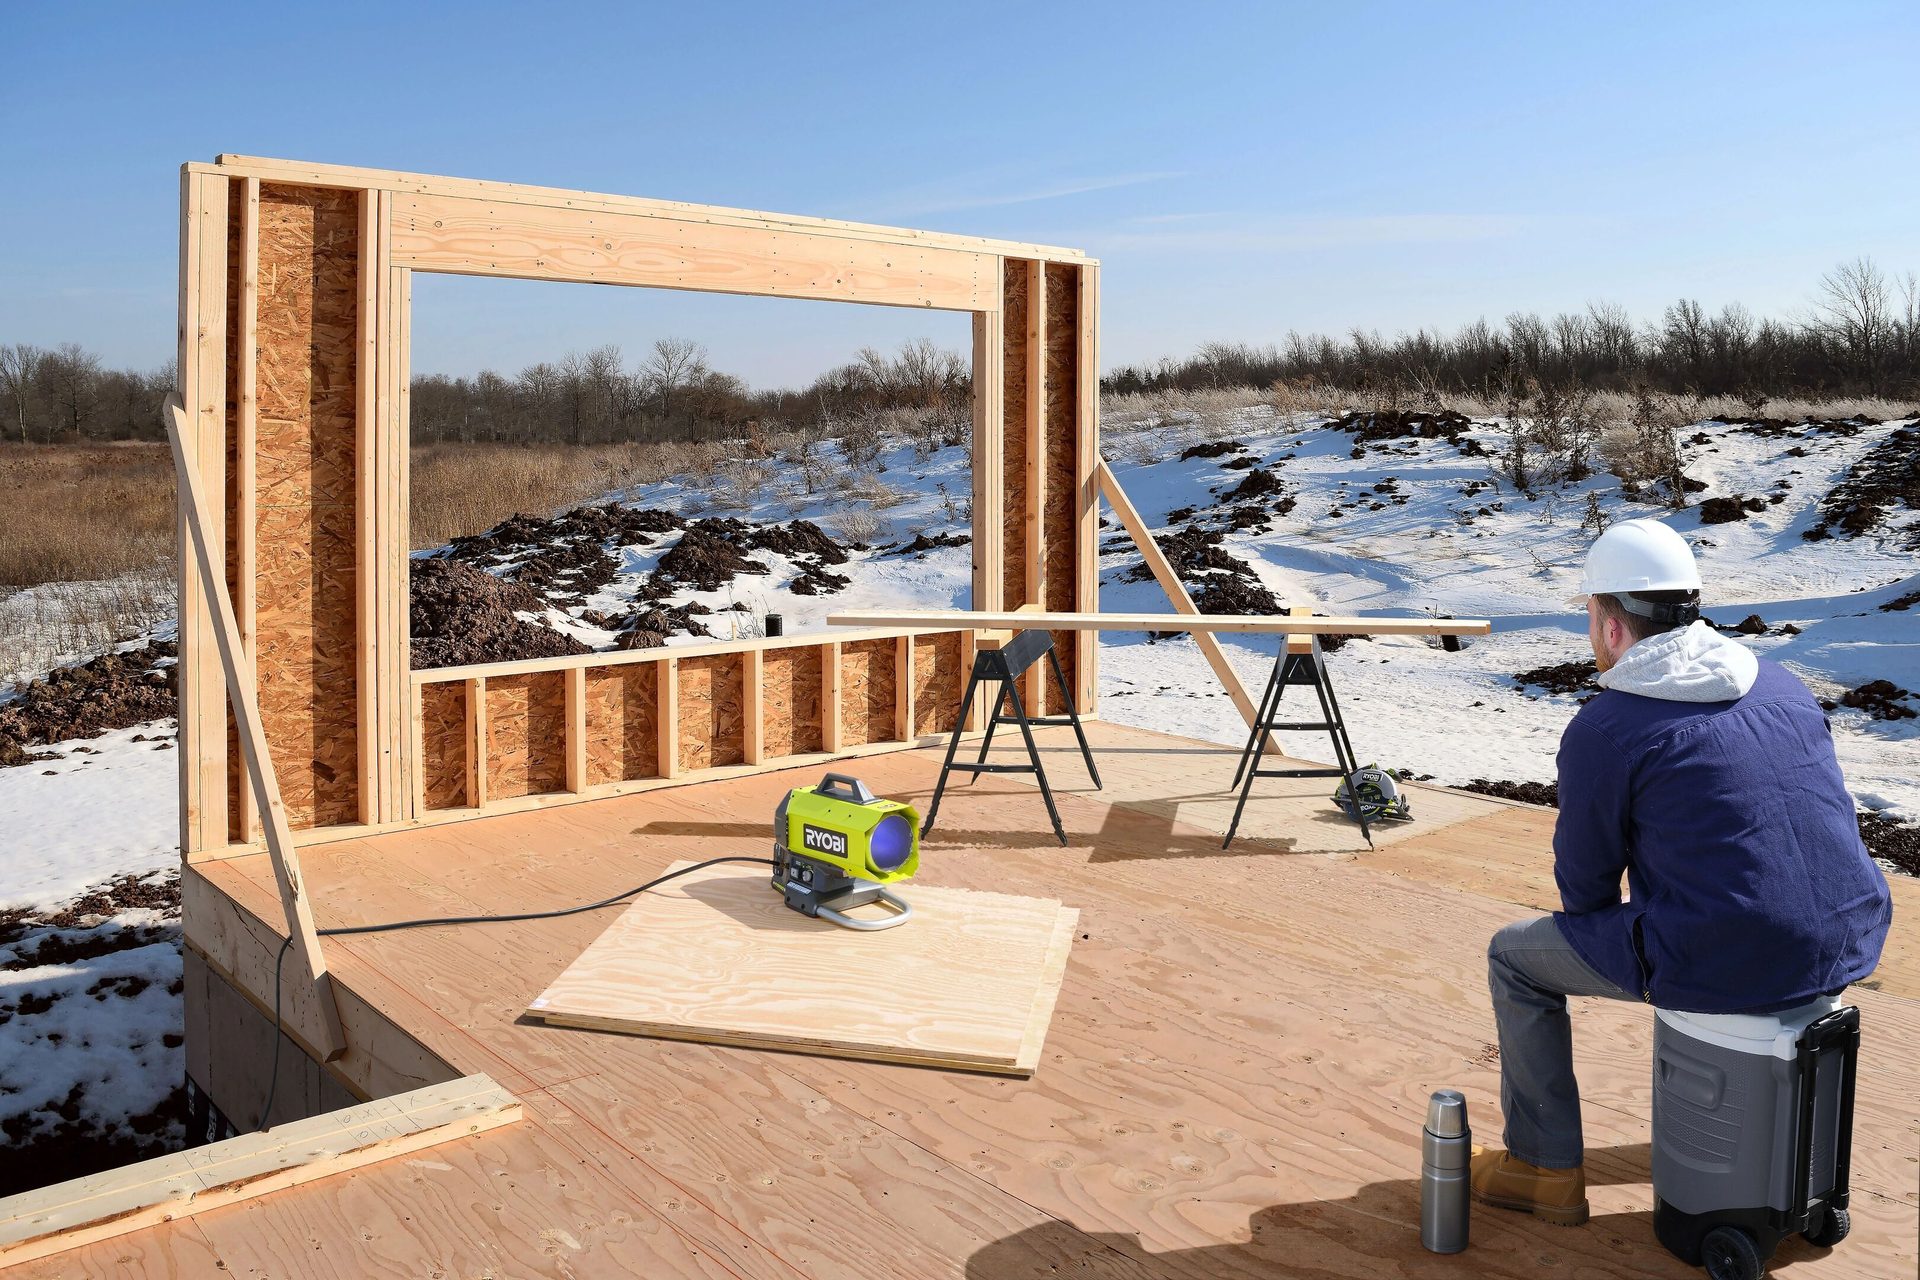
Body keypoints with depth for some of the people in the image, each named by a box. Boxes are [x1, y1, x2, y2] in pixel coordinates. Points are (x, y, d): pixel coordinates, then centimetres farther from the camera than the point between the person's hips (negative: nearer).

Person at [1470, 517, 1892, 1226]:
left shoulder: (1602, 728, -11)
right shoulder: (1783, 684, 9)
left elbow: (1584, 891, -3)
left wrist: (1613, 936, 21)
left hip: (1721, 965, -7)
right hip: (1850, 947, 7)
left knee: (1516, 957, 13)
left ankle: (1545, 1169, 22)